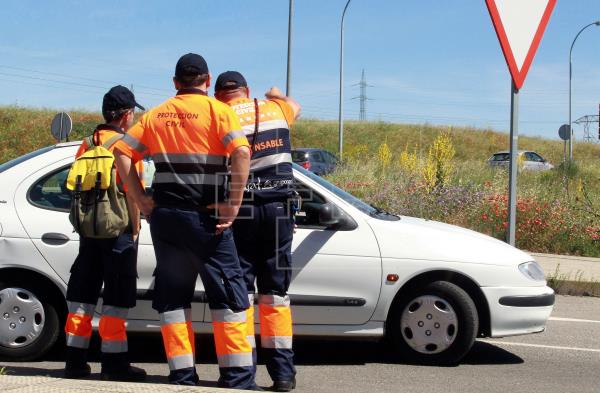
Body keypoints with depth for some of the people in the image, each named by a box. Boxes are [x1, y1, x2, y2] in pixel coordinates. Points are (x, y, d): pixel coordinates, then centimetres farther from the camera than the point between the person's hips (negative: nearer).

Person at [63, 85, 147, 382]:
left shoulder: (88, 144, 10)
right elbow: (131, 191, -14)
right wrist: (135, 229, -7)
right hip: (118, 229, -6)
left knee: (82, 296, 10)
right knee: (116, 301, -1)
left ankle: (75, 361, 14)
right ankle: (114, 364, 0)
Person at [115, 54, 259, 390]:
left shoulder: (156, 115, 10)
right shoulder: (217, 110, -3)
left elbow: (123, 153, 5)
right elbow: (241, 152, -19)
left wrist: (142, 199, 4)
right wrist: (233, 205, -16)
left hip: (164, 216, 4)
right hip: (206, 216, -4)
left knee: (173, 295, 12)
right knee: (229, 294, 2)